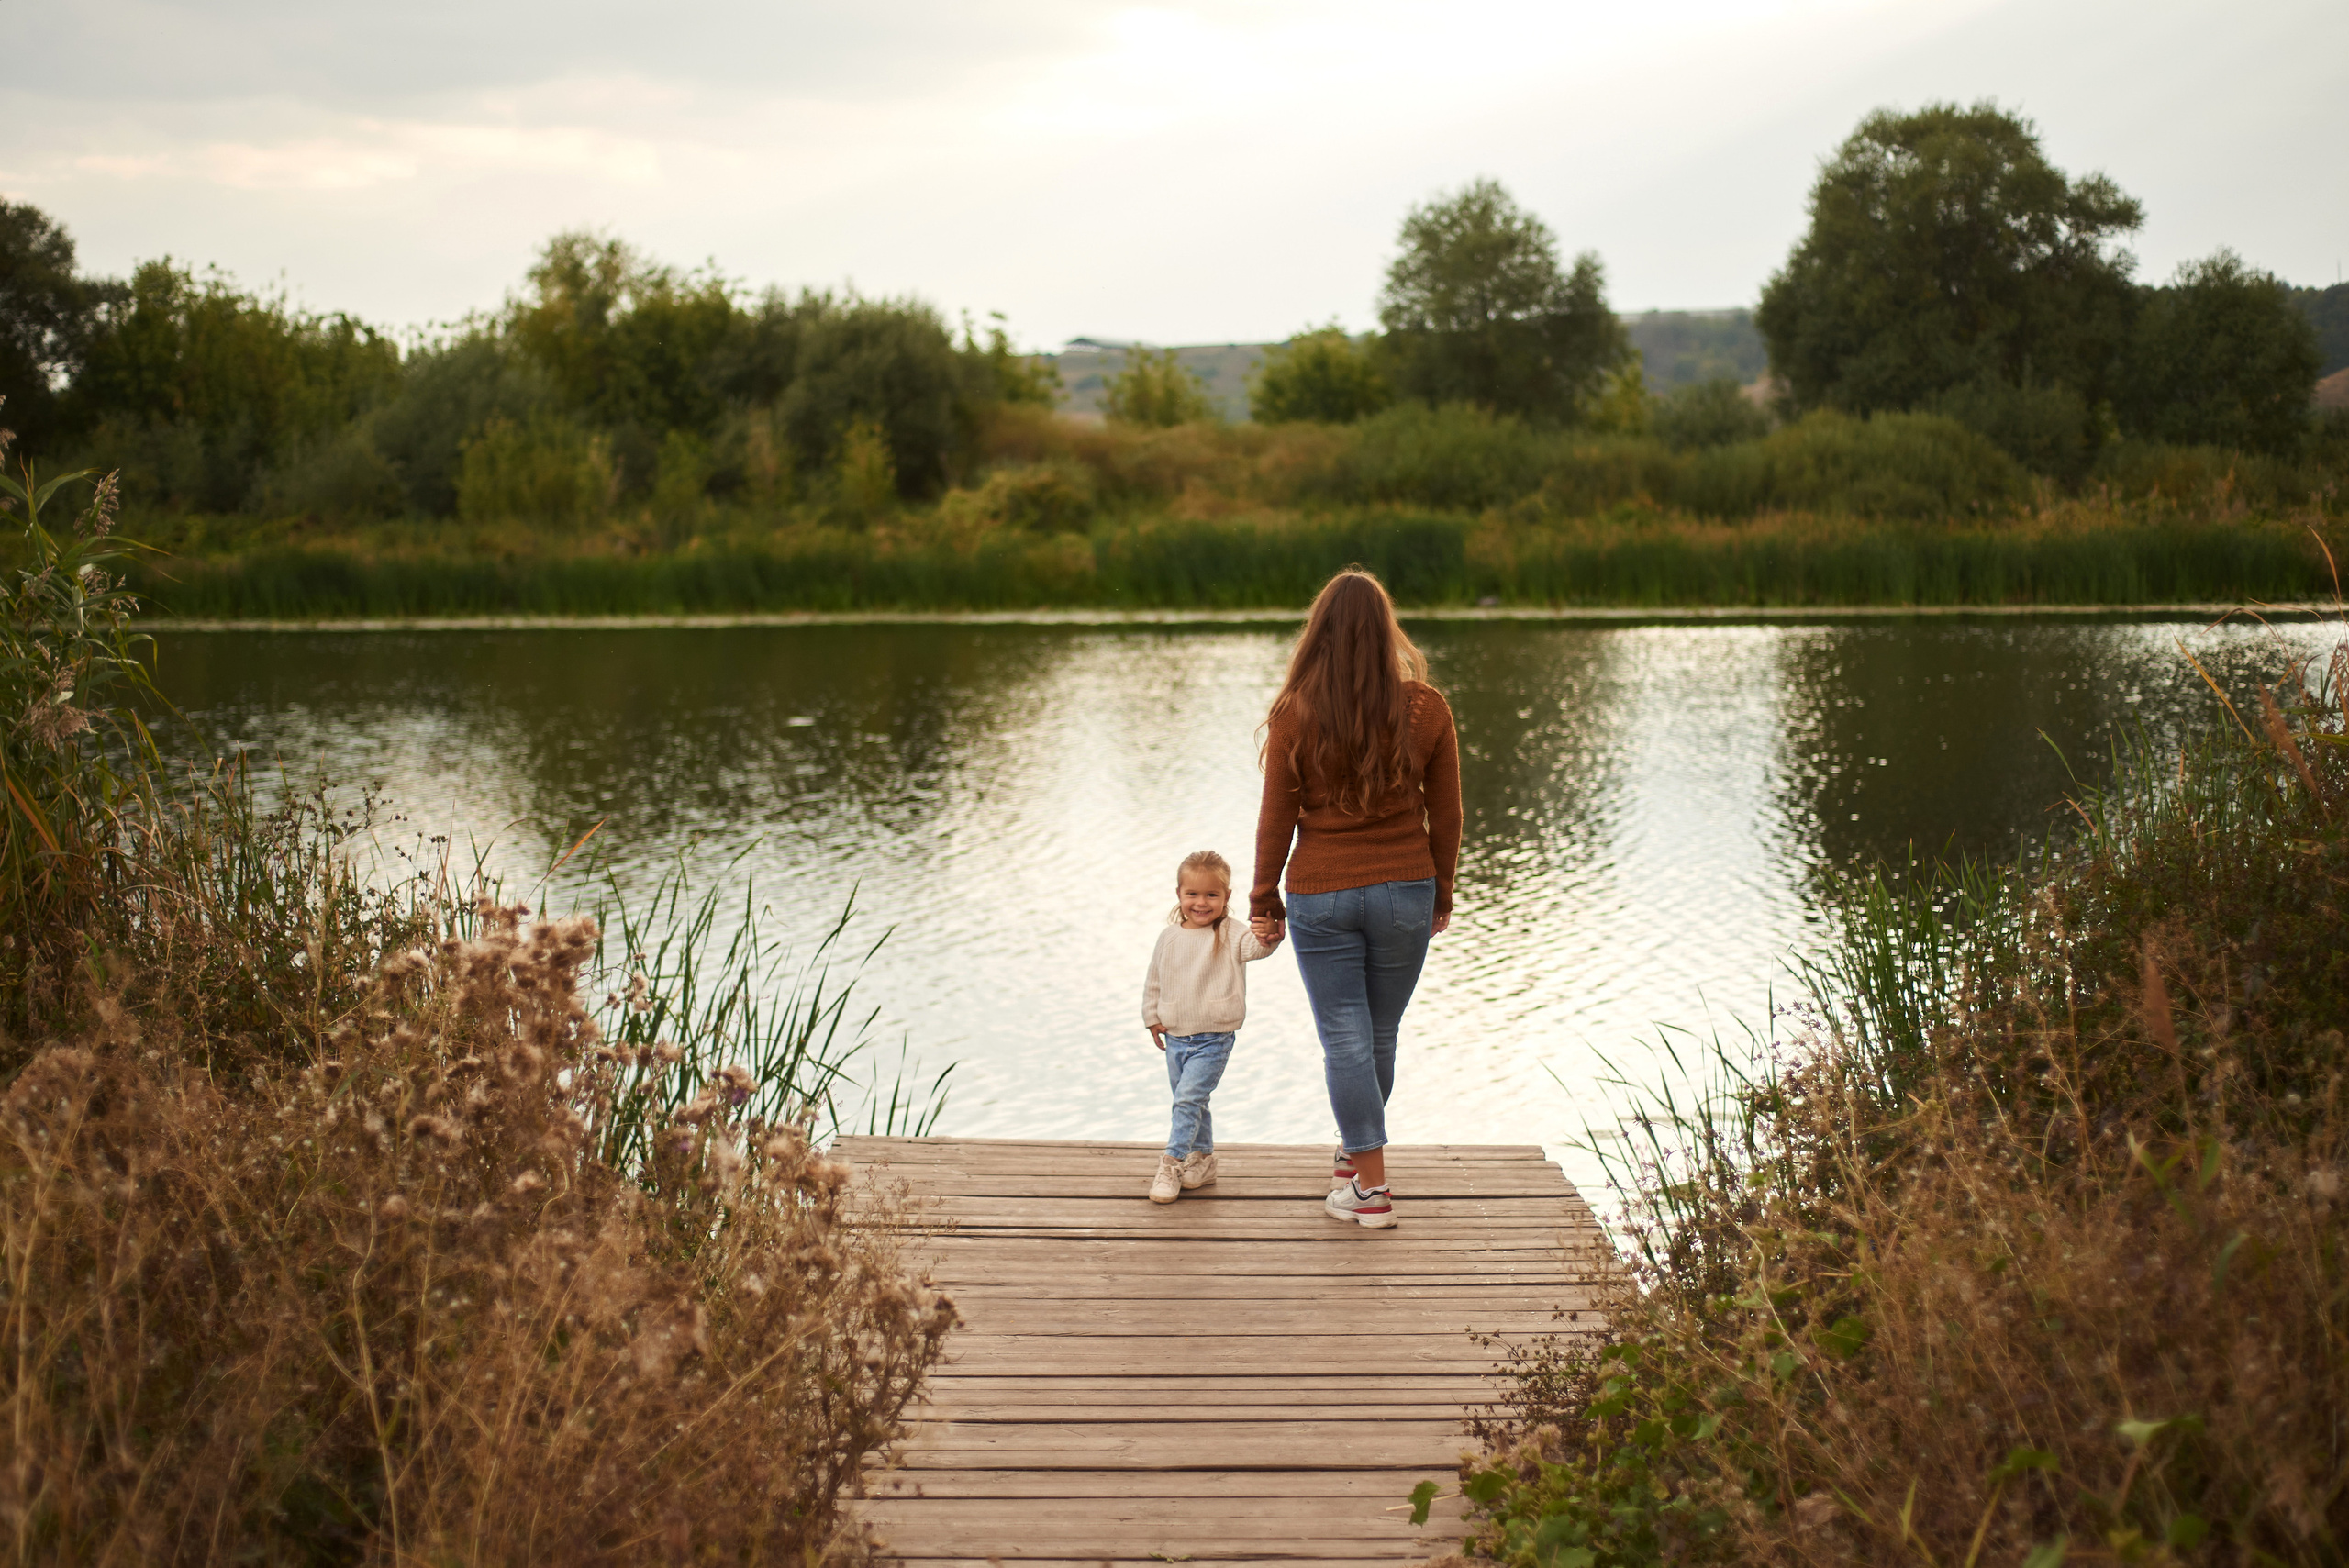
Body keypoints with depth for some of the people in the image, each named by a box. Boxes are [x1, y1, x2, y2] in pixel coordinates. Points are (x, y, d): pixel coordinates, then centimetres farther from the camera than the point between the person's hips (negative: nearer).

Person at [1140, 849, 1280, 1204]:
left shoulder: (1230, 935, -9)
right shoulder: (1169, 937, 3)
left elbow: (1254, 946, -30)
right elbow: (1154, 982, 14)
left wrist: (1266, 937, -51)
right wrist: (1152, 1018, 11)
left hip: (1213, 1039, -5)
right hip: (1175, 1037, 5)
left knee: (1188, 1098, -14)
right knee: (1190, 1102, 15)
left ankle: (1172, 1162, -7)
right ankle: (1202, 1160, 30)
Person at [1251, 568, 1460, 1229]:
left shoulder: (1295, 714, -11)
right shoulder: (1425, 709, -6)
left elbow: (1276, 818, -5)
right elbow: (1444, 815, 1)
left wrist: (1264, 897, 7)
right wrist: (1441, 894, 14)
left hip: (1320, 897, -2)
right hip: (1404, 893, 2)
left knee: (1345, 1040, 4)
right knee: (1380, 1036, 17)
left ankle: (1370, 1187, 4)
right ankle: (1356, 1152, 35)